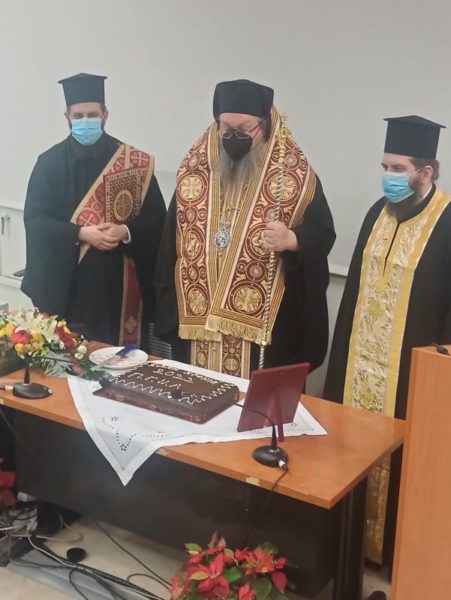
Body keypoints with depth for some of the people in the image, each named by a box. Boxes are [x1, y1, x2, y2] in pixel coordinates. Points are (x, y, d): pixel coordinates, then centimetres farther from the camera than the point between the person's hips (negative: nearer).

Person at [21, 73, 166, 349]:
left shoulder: (135, 163, 2)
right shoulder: (50, 162, 2)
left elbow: (156, 219, 2)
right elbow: (34, 219, -4)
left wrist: (125, 231, -17)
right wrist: (80, 234, -17)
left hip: (118, 286, 0)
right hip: (65, 285, 0)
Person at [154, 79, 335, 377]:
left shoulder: (295, 174, -5)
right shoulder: (194, 172, 6)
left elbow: (323, 234, -1)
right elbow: (172, 240, 9)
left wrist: (291, 240, -23)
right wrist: (171, 308, 7)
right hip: (199, 320, 4)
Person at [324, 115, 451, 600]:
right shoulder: (378, 213, 7)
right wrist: (344, 356, 15)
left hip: (407, 374, -6)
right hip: (360, 366, 7)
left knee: (396, 465, 5)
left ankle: (394, 552, 23)